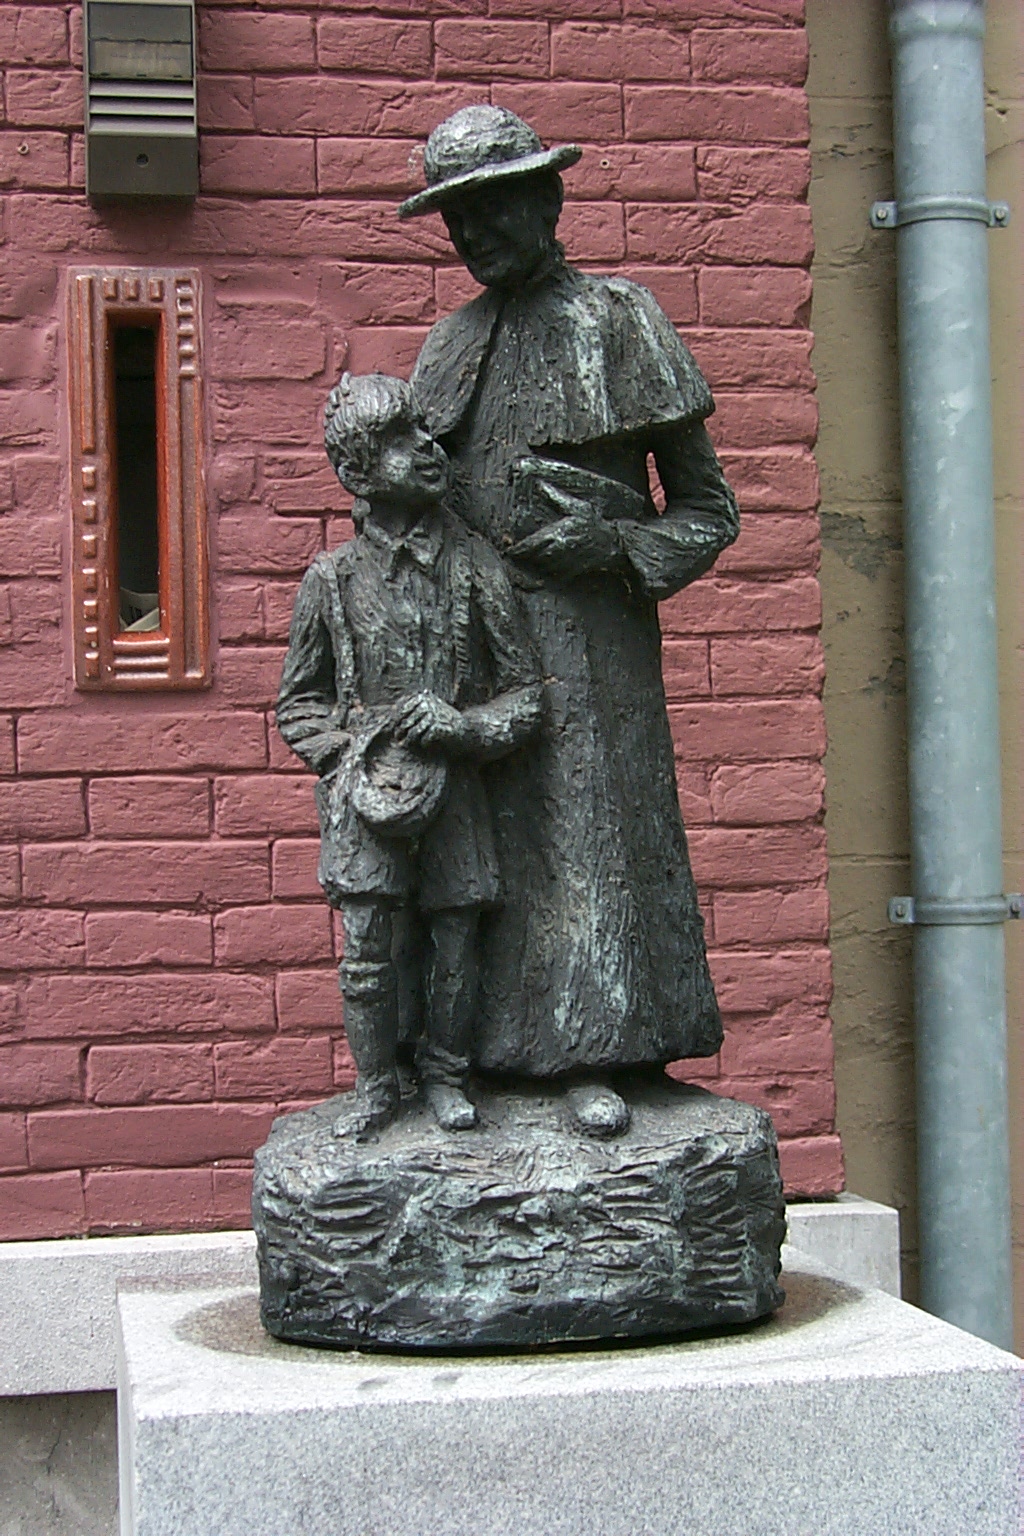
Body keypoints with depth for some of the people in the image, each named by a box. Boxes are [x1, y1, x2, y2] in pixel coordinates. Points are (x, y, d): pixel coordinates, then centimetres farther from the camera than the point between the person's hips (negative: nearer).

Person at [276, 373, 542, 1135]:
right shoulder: (333, 578, 0)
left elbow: (524, 691, 3)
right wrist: (349, 770, -6)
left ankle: (445, 1076, 26)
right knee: (367, 947, -3)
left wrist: (467, 726, -15)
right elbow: (299, 700, 9)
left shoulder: (475, 565, -1)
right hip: (367, 791, -1)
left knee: (455, 942, 6)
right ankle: (376, 1085, 16)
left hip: (454, 786, 1)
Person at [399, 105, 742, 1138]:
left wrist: (612, 543, -13)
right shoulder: (451, 346, 16)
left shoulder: (620, 324, 2)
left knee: (594, 822, -6)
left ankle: (596, 1057, -2)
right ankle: (491, 1049, 10)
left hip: (583, 627, -4)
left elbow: (706, 508, 3)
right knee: (489, 832, 4)